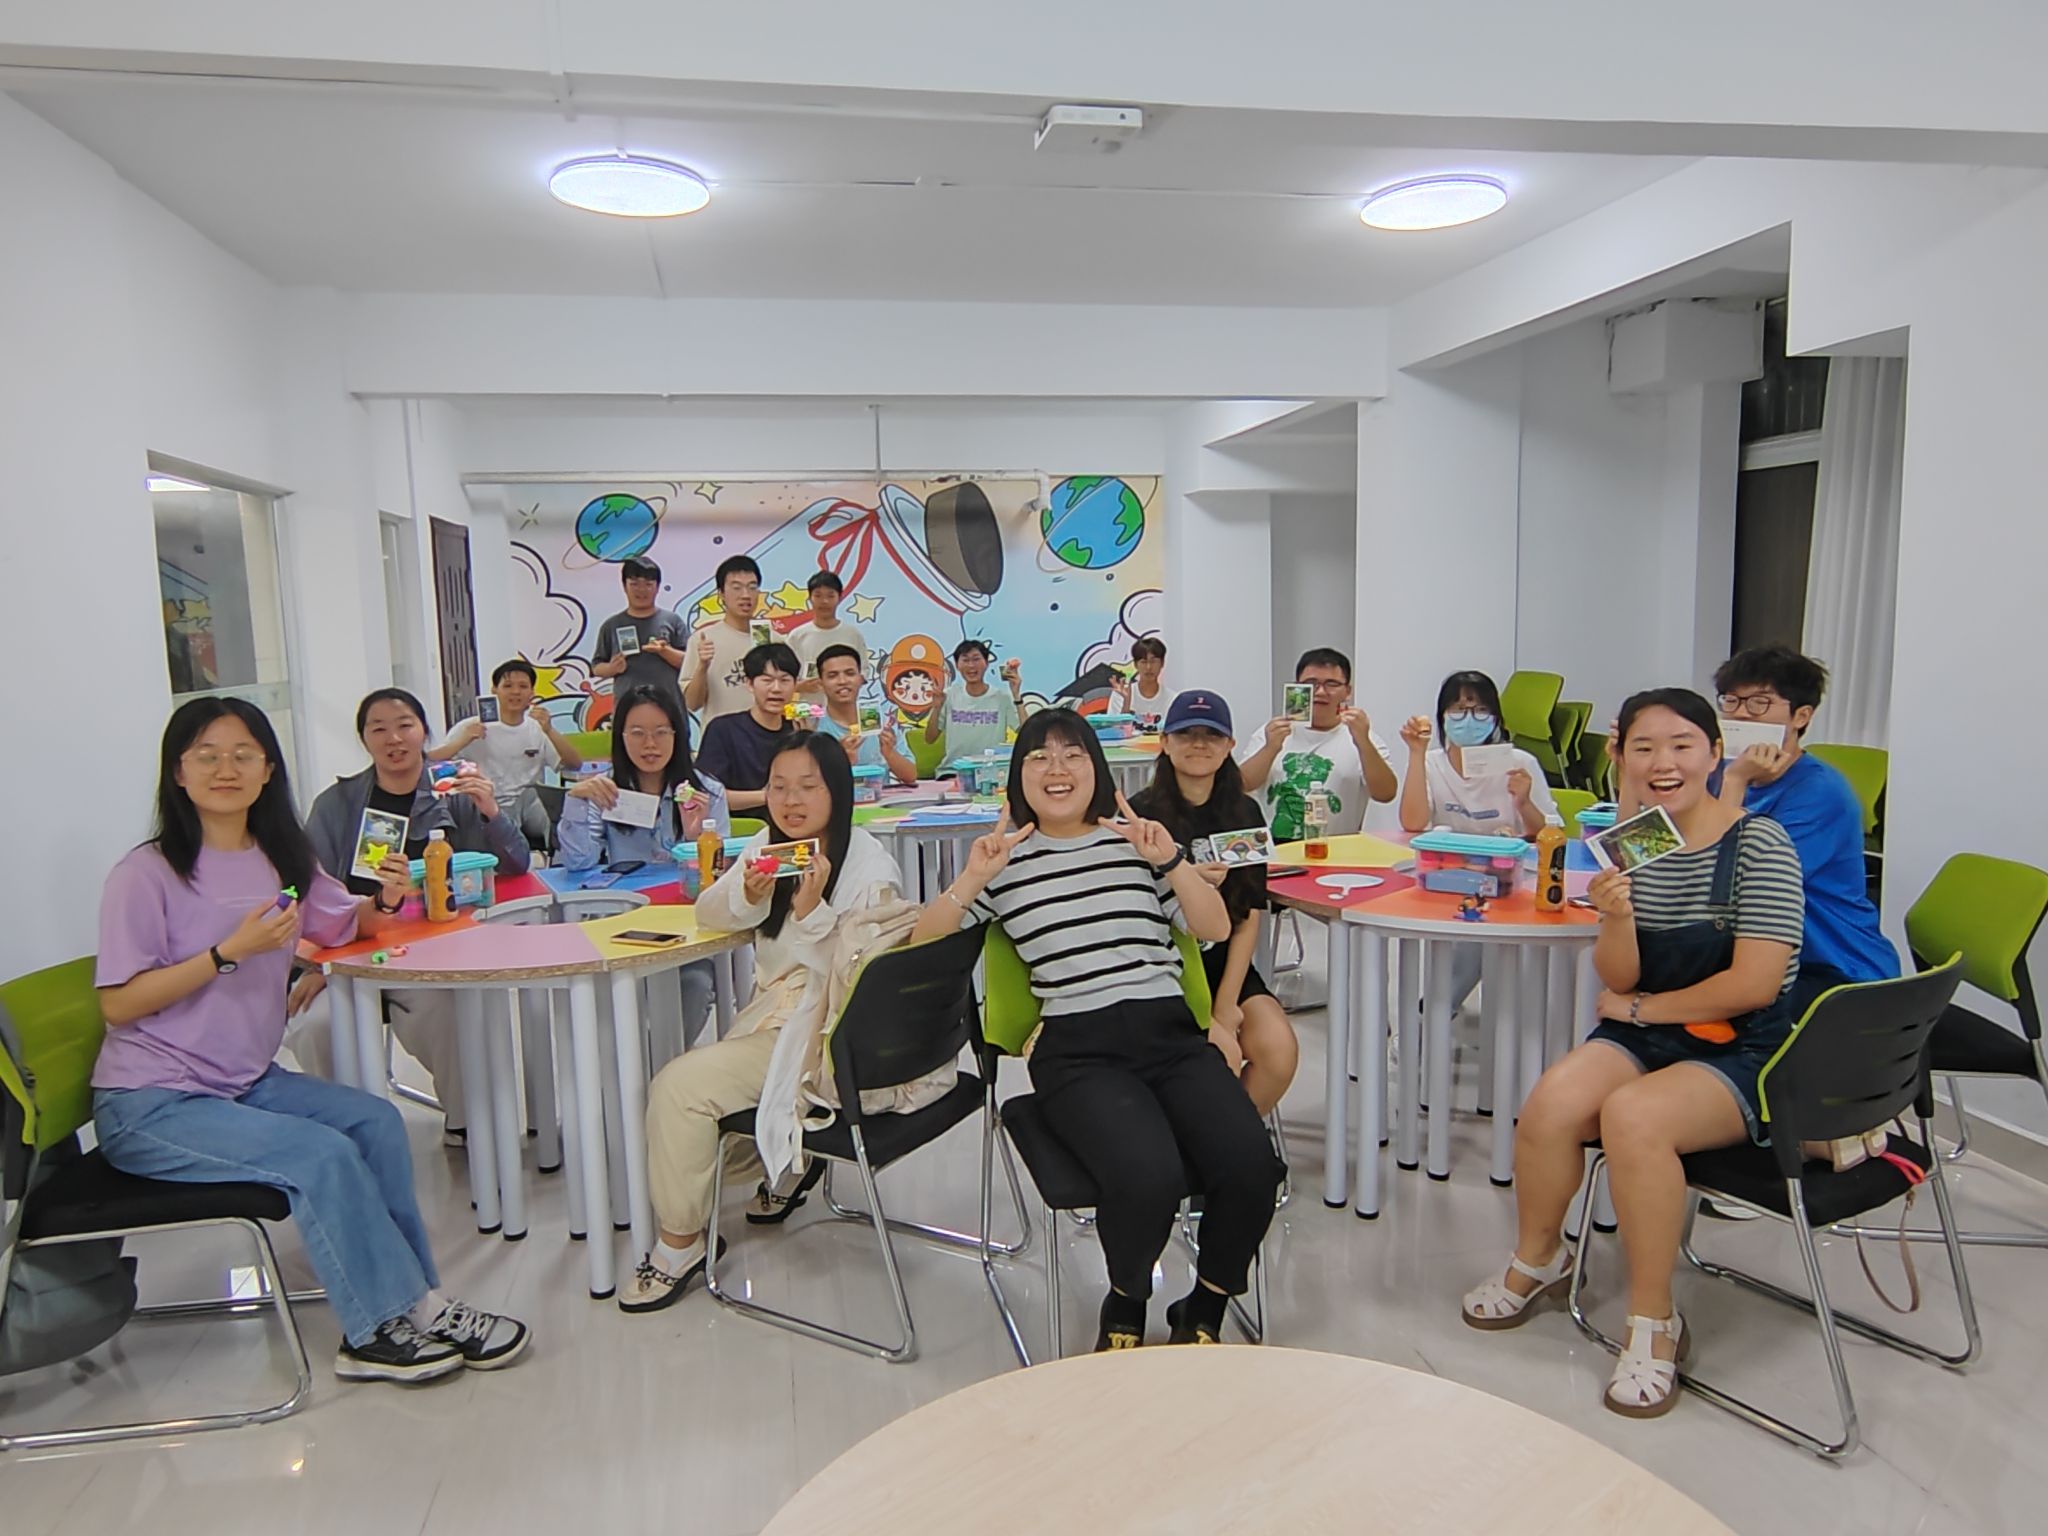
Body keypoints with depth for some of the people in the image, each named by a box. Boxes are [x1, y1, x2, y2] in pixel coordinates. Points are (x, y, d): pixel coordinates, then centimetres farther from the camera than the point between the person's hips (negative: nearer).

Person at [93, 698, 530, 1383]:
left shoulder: (283, 859, 4)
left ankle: (414, 1301, -3)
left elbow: (346, 927, 16)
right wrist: (231, 951, -26)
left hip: (244, 1082, 7)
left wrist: (384, 901, -7)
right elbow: (117, 1003, -16)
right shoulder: (147, 874, -15)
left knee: (376, 1120, -12)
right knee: (322, 1154, -22)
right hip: (148, 1106, -6)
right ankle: (382, 1326, -7)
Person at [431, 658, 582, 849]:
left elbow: (575, 764, -4)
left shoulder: (538, 728, 9)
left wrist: (549, 731, -17)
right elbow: (430, 762, -7)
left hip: (530, 805, 4)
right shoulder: (473, 728, 2)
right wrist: (462, 741, -22)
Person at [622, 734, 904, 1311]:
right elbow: (707, 911, 8)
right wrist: (749, 895, -13)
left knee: (679, 1086, -17)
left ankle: (681, 1243, 2)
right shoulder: (770, 844, 5)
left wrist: (813, 911, -31)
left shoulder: (870, 868, -14)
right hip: (770, 1015, 8)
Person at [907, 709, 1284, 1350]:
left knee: (1251, 1166, -22)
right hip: (1078, 1050, -2)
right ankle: (1124, 1306, 4)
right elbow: (923, 946, 7)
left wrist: (1171, 859, -4)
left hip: (1171, 1033, 3)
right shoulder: (1006, 859, 12)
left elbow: (1216, 929, 10)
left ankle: (1202, 1312, 9)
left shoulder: (1136, 841, 15)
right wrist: (972, 879, -7)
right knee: (1149, 1176, -31)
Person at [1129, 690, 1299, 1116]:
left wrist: (1226, 1001, -6)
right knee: (1222, 1055, -26)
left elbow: (1249, 916, 3)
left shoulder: (1245, 813, 7)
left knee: (1279, 1048, -21)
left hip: (1225, 965, 4)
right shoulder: (1141, 814, -5)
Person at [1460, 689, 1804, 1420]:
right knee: (1551, 1101, -22)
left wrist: (1642, 1007, -5)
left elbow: (1753, 984, -17)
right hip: (1648, 1033, 4)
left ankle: (1654, 1319, -10)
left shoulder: (1758, 844, -12)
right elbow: (1619, 980, 1)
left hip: (1746, 1050, -4)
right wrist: (1615, 920, -21)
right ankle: (1538, 1258, 9)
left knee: (1632, 1115, -31)